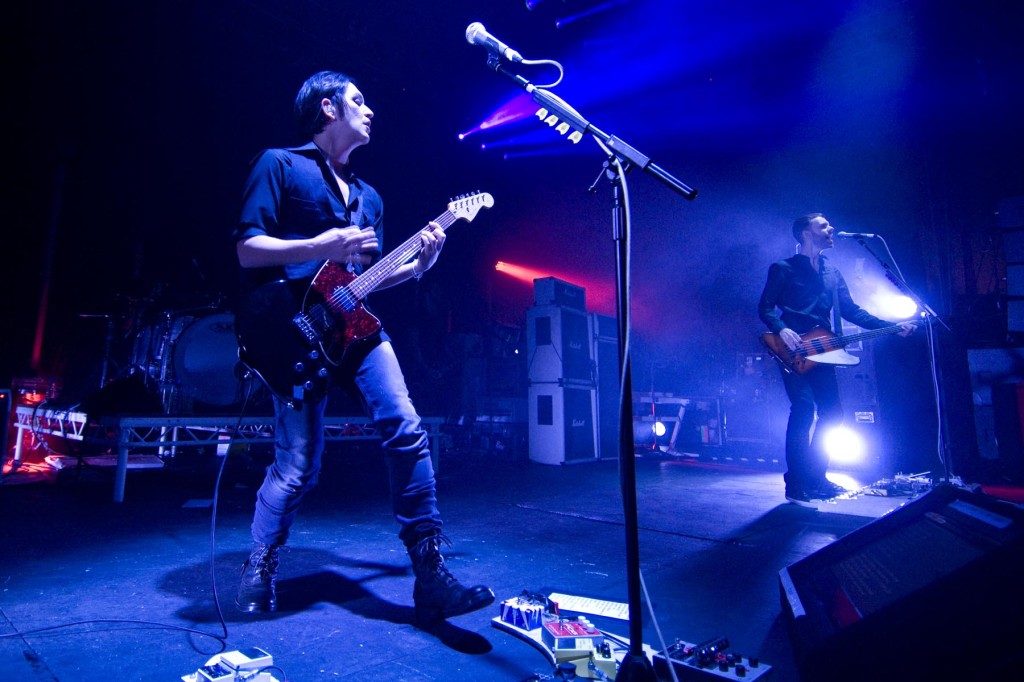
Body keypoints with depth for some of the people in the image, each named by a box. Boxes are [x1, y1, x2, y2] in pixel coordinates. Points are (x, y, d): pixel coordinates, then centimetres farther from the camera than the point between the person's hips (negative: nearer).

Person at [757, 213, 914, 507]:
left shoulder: (832, 272, 20)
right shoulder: (783, 269, 1)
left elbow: (851, 311, 16)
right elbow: (765, 307, -7)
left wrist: (891, 326, 7)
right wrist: (781, 329, -25)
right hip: (793, 351, -7)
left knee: (831, 413, 4)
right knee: (804, 409, -17)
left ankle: (815, 477, 16)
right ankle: (796, 484, -12)